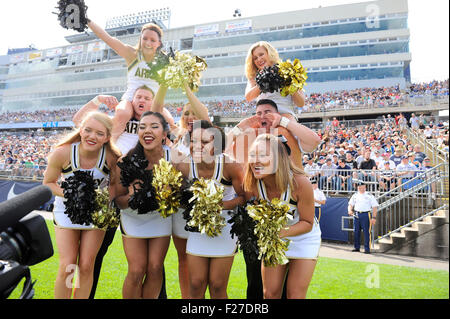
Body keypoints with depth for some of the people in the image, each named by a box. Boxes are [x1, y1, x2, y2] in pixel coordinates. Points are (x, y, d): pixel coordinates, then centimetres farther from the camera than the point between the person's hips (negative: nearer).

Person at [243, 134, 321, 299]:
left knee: (295, 295, 2)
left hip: (304, 237, -3)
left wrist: (282, 232, -36)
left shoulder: (300, 182, -33)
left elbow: (307, 223, -20)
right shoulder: (252, 184, -23)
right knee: (270, 294, 9)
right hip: (272, 238, 3)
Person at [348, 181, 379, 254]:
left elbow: (374, 207, 0)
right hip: (356, 214, 4)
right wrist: (350, 210, -7)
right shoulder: (355, 195, 13)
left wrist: (374, 217, -8)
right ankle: (357, 247, 18)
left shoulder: (369, 196, 3)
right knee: (356, 232, 8)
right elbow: (350, 204, 15)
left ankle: (367, 249, 2)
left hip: (366, 215, -4)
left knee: (366, 232, -5)